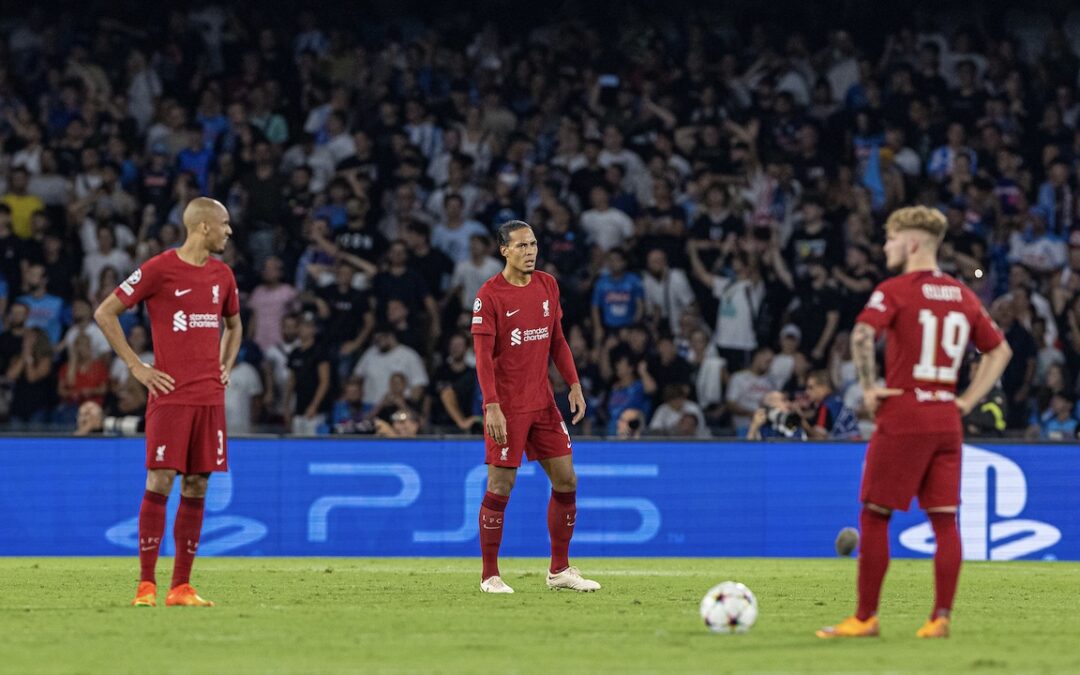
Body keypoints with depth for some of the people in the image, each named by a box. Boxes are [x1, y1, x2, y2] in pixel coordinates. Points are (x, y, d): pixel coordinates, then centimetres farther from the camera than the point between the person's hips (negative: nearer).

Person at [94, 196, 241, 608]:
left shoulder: (222, 274, 13)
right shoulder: (159, 269, -6)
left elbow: (233, 324, 31)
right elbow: (104, 313, -3)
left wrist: (225, 367, 15)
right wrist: (136, 367, -5)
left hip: (210, 396, 6)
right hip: (170, 393, -6)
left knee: (197, 487, 3)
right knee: (160, 482, -8)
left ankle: (182, 586, 7)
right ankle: (146, 585, -4)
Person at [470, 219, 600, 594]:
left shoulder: (547, 285, 7)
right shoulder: (490, 295, -11)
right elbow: (483, 356, -13)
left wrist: (574, 386, 7)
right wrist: (492, 406, -20)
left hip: (542, 402, 6)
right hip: (506, 406, -6)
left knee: (566, 480, 4)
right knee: (501, 486, -4)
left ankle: (560, 570, 15)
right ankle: (490, 576, 5)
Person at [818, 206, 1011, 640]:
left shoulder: (895, 291, -6)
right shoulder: (963, 296, 12)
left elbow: (862, 334, -23)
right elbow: (999, 351, 19)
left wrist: (868, 388, -12)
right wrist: (967, 401, 14)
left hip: (903, 419, -5)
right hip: (947, 421, 5)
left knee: (875, 515, 2)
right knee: (944, 519, 5)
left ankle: (865, 617, 3)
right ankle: (940, 618, 0)